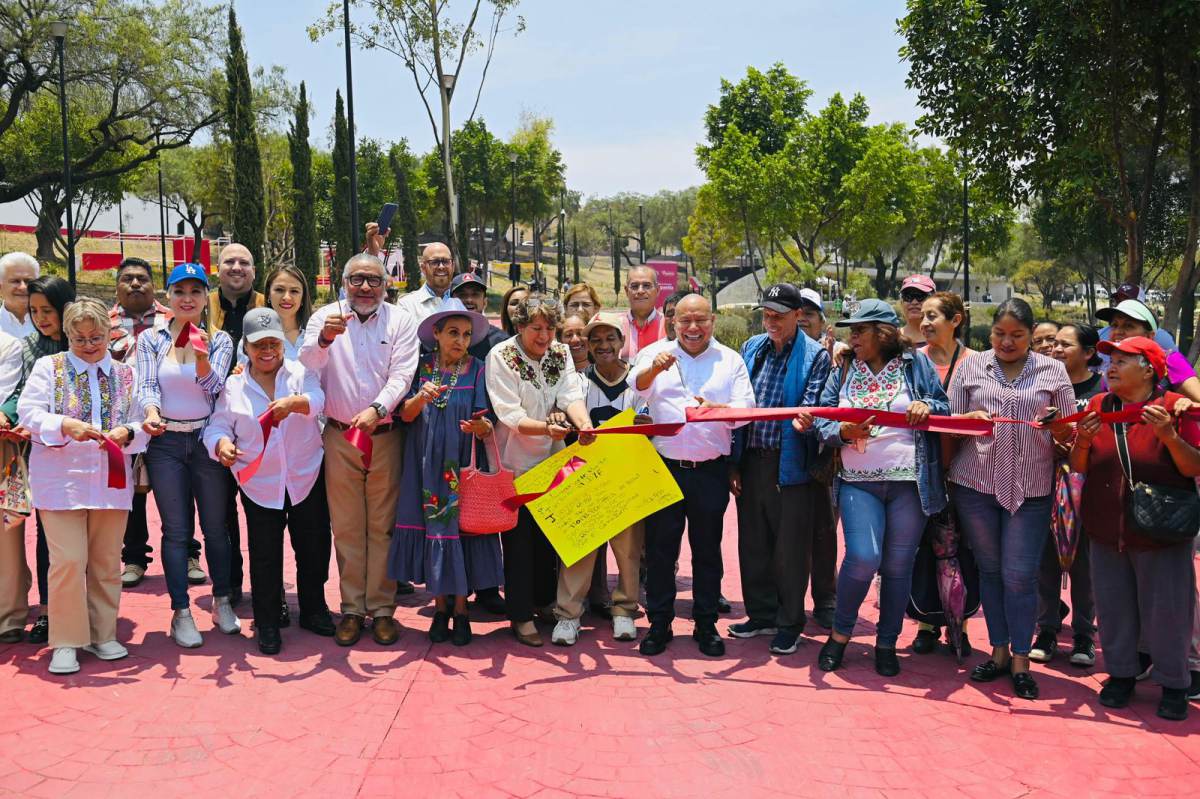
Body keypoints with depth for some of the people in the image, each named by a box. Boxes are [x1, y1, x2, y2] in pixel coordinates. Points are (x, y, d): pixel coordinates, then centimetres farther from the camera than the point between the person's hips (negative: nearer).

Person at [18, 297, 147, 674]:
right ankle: (66, 642, 6)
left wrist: (128, 432, -17)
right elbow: (29, 412, -5)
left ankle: (102, 635, 21)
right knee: (68, 560, -6)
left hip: (111, 482, 3)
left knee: (107, 561, 8)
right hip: (61, 480, -3)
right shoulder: (48, 367, 5)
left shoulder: (126, 375, 11)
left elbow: (142, 425, 6)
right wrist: (65, 425, -22)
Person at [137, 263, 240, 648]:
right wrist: (151, 413, -27)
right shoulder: (150, 339, 4)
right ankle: (181, 613, 12)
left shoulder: (219, 339, 1)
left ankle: (222, 603, 24)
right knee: (176, 530, 3)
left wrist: (202, 359, -31)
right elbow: (146, 386, -6)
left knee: (216, 527, 7)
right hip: (165, 443, 0)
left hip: (208, 440, 0)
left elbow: (213, 388, -11)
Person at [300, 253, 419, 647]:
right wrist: (324, 339, -34)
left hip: (386, 436, -1)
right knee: (346, 527, 7)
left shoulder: (401, 322, 1)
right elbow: (307, 363, -12)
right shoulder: (326, 317, 3)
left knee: (383, 526, 5)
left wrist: (376, 409, -26)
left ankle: (382, 609, 14)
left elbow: (401, 376, -8)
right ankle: (352, 608, 17)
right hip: (339, 436, 1)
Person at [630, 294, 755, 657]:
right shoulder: (655, 353, 4)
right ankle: (659, 624, 18)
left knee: (707, 549, 10)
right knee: (659, 548, 6)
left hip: (711, 471, 1)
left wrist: (718, 409, -26)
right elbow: (637, 385, -15)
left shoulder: (731, 361, 7)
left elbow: (745, 409, -4)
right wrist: (654, 368, -38)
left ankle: (706, 624, 23)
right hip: (664, 467, 0)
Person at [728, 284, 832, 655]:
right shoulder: (751, 349, 12)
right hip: (751, 461, 5)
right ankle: (761, 615, 27)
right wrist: (733, 463, 8)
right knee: (753, 544, 12)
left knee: (791, 548, 3)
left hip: (791, 465, -5)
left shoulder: (816, 356, -3)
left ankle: (789, 624, 17)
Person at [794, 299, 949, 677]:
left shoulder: (916, 364, 5)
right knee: (863, 557, -15)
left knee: (898, 565, 5)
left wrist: (927, 407, -14)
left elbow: (945, 408, 8)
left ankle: (887, 644, 23)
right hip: (859, 482, 0)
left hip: (910, 482, 0)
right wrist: (843, 432, -16)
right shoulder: (842, 370, 9)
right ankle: (840, 634, 9)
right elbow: (823, 420, 4)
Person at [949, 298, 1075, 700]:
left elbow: (1071, 432, 7)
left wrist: (1059, 428, -16)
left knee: (1019, 576, -2)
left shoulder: (1053, 371, 7)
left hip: (1030, 488, -1)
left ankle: (1021, 659, 13)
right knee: (990, 570, 10)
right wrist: (970, 419, -14)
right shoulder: (971, 366, 8)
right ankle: (999, 651, 23)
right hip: (975, 485, 1)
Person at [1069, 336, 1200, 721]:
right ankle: (1121, 674, 31)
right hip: (1107, 531, 4)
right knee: (1114, 608, 13)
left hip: (1161, 532, -4)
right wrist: (1083, 441, -13)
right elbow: (1078, 467, 7)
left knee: (1165, 611, 6)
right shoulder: (1097, 406, 3)